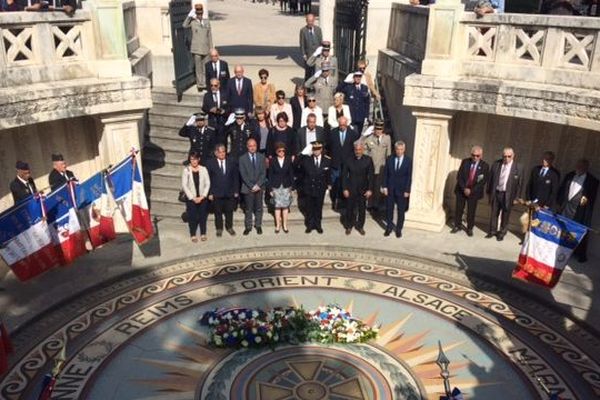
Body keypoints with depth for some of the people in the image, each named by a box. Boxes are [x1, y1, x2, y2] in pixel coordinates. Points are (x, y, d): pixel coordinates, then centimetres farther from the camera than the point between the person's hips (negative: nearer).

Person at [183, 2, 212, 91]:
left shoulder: (207, 22, 9)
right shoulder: (192, 22, -1)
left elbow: (209, 36, 12)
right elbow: (184, 25, -18)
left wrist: (211, 48, 8)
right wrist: (190, 15, -17)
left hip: (206, 49, 3)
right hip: (196, 49, -3)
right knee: (199, 68, 0)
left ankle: (205, 84, 18)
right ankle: (200, 85, 9)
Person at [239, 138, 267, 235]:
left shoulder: (261, 157, 4)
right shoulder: (242, 158, -1)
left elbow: (263, 173, 0)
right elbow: (243, 175, -6)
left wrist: (258, 185, -11)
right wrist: (251, 186, -13)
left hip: (259, 187, 2)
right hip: (248, 187, -2)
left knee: (259, 208, 9)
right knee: (248, 209, 4)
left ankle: (258, 225, 20)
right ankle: (248, 226, 13)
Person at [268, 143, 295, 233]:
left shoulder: (289, 160, 0)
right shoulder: (272, 161, -2)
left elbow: (291, 174, 2)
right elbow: (270, 176, 0)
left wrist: (292, 187, -1)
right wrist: (270, 189, -3)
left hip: (286, 186, 1)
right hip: (276, 187, -1)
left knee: (285, 206, 5)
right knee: (277, 206, 4)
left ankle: (285, 225, 15)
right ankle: (278, 225, 14)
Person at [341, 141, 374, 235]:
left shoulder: (368, 160, -6)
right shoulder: (348, 160, -8)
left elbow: (370, 176, -5)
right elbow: (344, 175, -3)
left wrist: (370, 189, -8)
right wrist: (345, 189, -8)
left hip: (363, 190, 1)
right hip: (351, 189, -1)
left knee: (362, 209, 12)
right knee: (350, 208, 9)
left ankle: (360, 226, 28)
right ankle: (348, 226, 27)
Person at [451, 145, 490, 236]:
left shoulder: (485, 166, -6)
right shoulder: (465, 162, -2)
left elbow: (484, 181, -8)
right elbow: (459, 176, -3)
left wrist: (471, 190, -15)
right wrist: (464, 188, -14)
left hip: (474, 192, -2)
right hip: (461, 190, 2)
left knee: (471, 212, 5)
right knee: (459, 209, 9)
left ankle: (470, 228, 19)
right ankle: (457, 226, 24)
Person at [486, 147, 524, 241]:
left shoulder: (518, 168, -10)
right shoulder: (496, 164, -2)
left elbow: (519, 184, -5)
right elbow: (490, 179, 5)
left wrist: (516, 197, -5)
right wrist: (489, 192, 6)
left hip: (508, 195, -2)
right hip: (496, 193, 2)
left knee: (505, 216, 10)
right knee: (494, 213, 14)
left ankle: (502, 233, 25)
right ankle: (492, 231, 28)